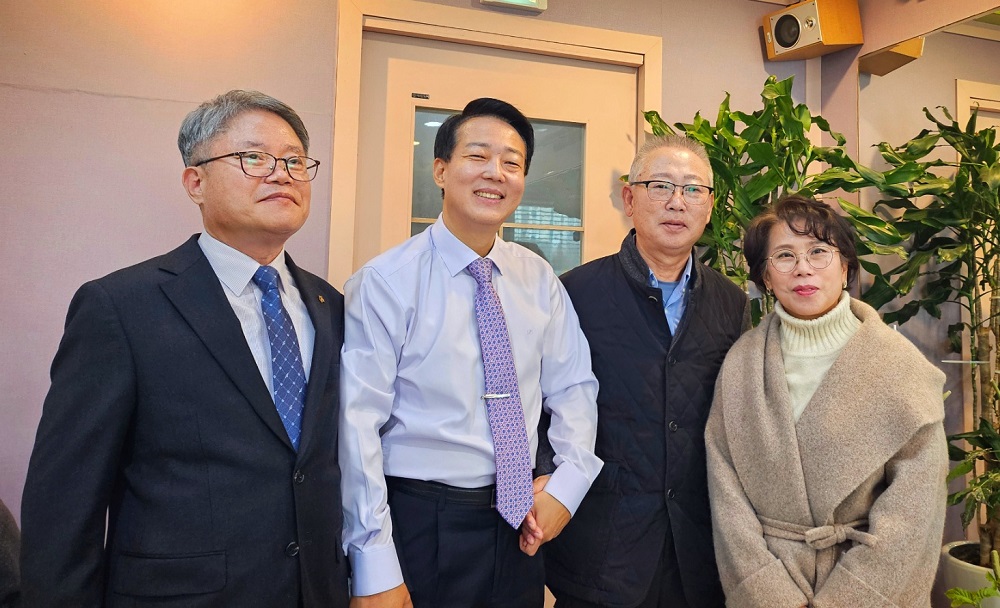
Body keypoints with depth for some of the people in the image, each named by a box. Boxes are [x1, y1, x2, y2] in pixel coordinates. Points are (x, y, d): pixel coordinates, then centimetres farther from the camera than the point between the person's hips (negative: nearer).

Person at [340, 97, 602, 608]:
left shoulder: (540, 282, 2)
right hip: (419, 525, -4)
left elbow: (573, 385, 10)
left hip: (520, 523, 5)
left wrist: (568, 483, -4)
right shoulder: (384, 283, -13)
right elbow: (357, 427, -16)